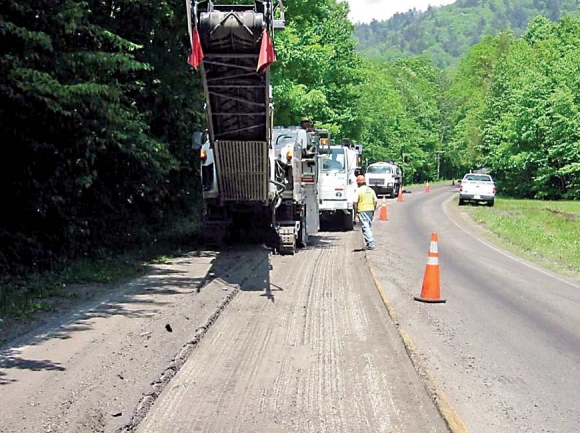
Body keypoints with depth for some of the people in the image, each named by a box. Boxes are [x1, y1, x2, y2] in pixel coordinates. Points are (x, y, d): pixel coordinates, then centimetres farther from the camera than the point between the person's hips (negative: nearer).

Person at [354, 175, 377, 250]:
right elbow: (375, 201, 11)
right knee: (369, 227, 16)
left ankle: (371, 243, -17)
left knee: (365, 227, -7)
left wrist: (355, 213, -4)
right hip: (370, 210, 6)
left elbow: (355, 203, -10)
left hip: (362, 211, -6)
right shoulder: (371, 190, 11)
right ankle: (370, 243, 20)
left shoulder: (359, 191, -7)